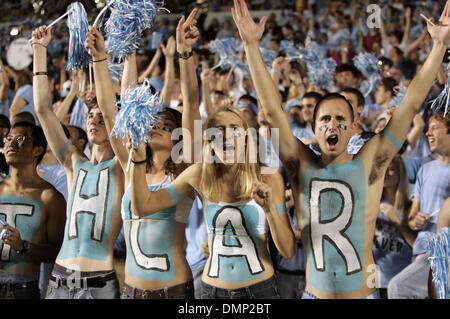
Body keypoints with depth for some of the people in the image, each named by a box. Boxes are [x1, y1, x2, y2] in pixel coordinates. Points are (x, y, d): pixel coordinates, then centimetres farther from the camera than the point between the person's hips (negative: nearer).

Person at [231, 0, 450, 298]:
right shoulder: (302, 165, 0)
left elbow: (411, 106, -6)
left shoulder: (369, 164, -3)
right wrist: (251, 45, -11)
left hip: (363, 292, -1)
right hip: (314, 293, 1)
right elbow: (272, 109, -6)